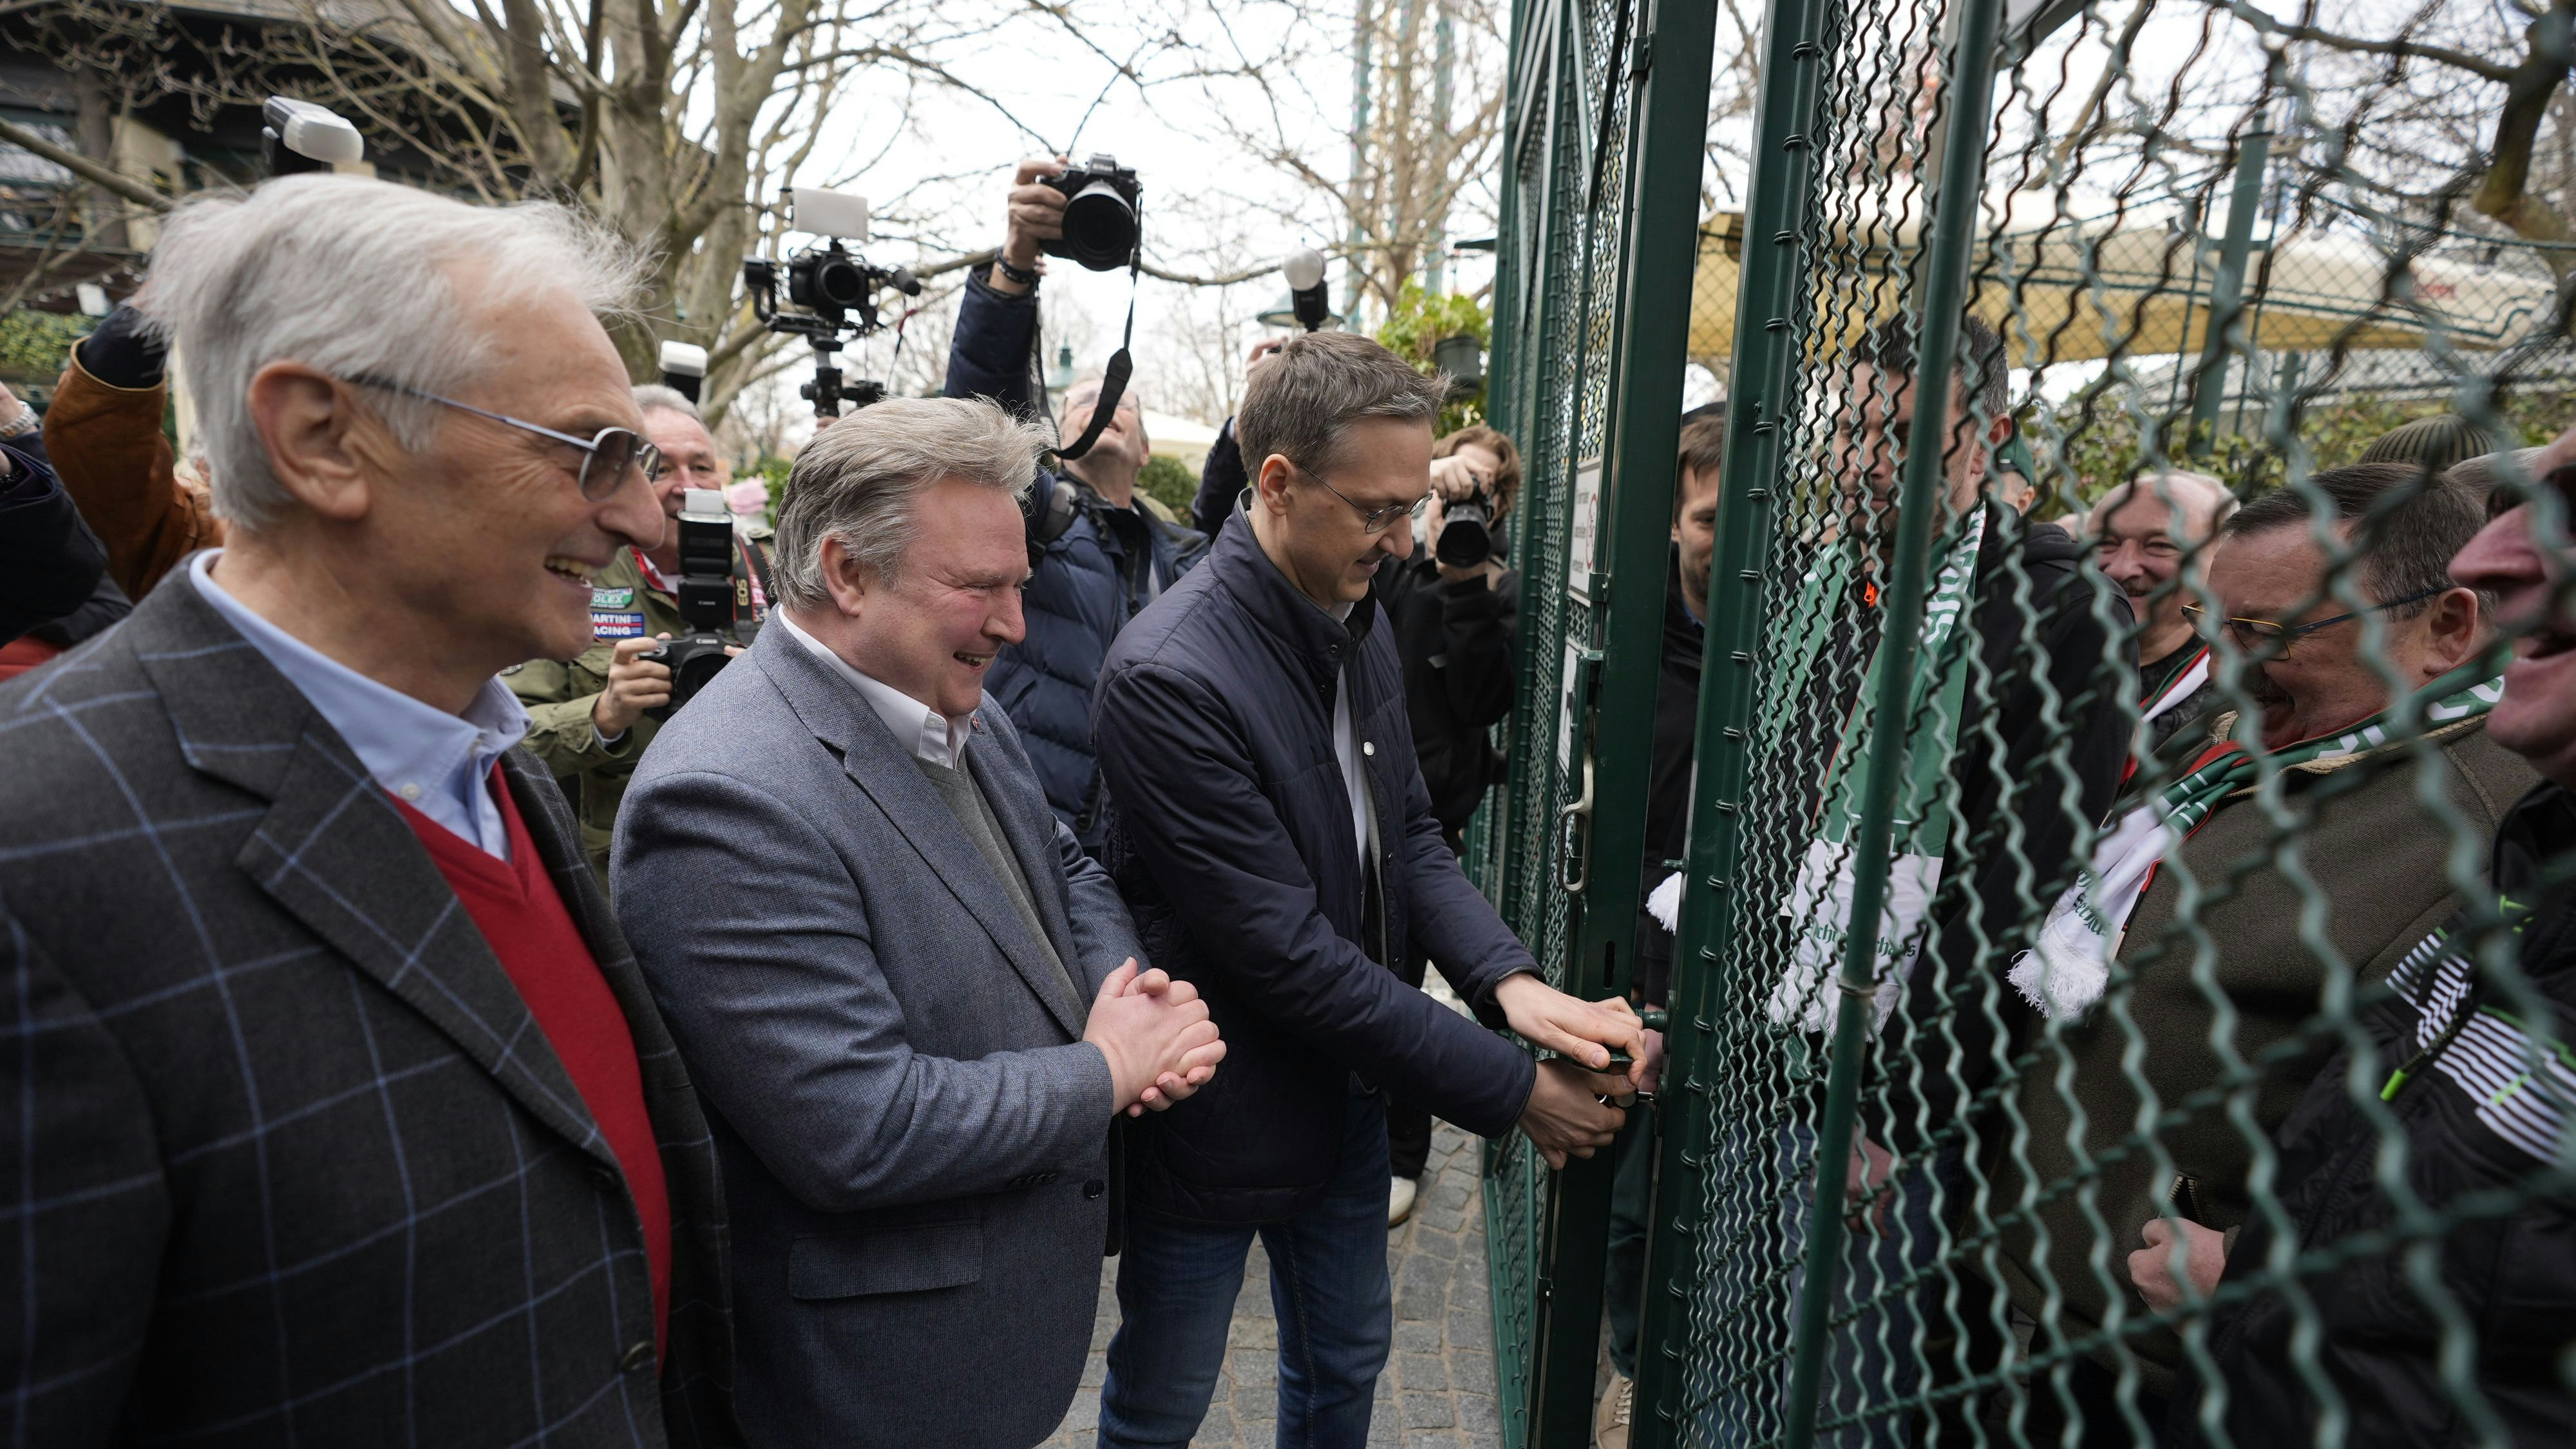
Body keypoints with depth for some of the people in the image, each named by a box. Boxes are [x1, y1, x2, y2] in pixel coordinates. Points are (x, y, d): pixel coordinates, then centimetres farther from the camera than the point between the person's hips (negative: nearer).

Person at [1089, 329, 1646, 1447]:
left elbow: (1409, 835, 4)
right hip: (1218, 1120, -7)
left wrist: (1508, 977, -14)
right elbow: (1287, 951, -28)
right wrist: (1510, 1089, -21)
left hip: (1342, 1089, 7)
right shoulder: (1170, 677, -29)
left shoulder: (1358, 620, -2)